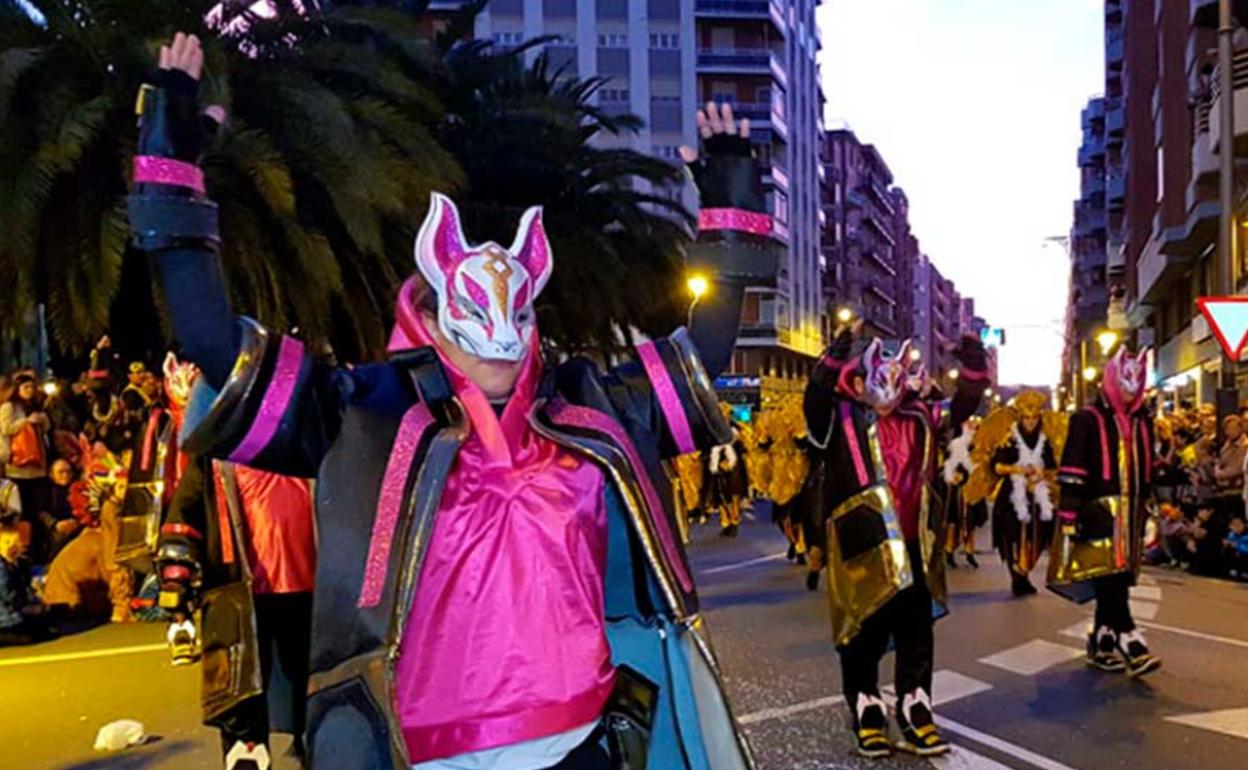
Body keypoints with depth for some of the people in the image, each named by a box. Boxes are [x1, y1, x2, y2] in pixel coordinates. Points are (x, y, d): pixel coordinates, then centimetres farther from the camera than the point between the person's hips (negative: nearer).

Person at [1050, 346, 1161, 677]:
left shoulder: (1143, 422, 13)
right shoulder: (1088, 419, -7)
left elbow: (1147, 470, 20)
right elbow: (1072, 471, -12)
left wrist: (1149, 511, 18)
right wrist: (1068, 516, -16)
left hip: (1130, 512, 7)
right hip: (1098, 511, -7)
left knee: (1116, 580, 10)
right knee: (1109, 578, -10)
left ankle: (1102, 643, 19)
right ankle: (1130, 644, -10)